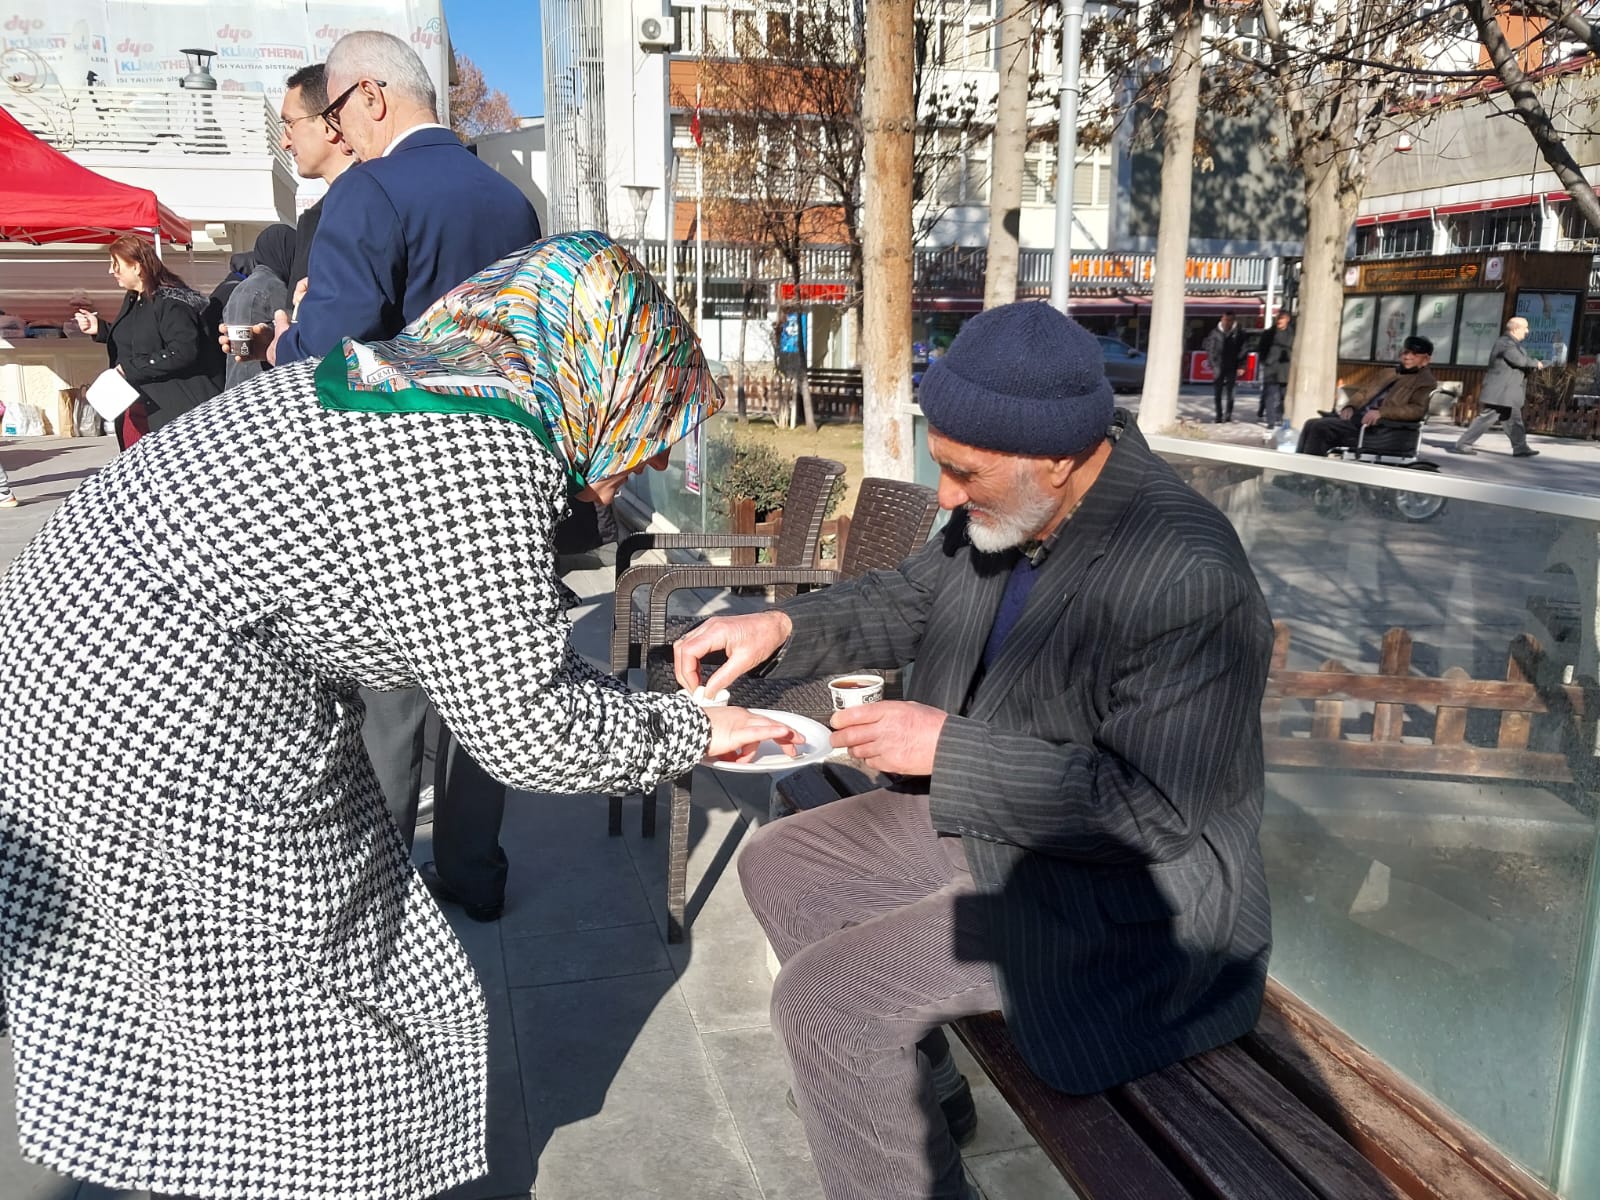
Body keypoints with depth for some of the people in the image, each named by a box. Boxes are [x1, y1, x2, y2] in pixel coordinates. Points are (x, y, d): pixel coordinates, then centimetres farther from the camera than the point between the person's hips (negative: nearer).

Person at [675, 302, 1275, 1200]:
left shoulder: (1188, 577, -30)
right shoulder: (1012, 509, -5)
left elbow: (1154, 810, -28)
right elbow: (911, 600, 11)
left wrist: (948, 748, -25)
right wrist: (783, 627, -6)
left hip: (1120, 889, -9)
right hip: (986, 820, 9)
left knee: (821, 1000, -18)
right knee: (779, 867, 14)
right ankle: (877, 1076, 32)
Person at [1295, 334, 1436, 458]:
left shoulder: (1426, 381, 4)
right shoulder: (1389, 374, 28)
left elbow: (1417, 410, -12)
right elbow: (1365, 393, 28)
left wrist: (1382, 412, -25)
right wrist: (1351, 407, 3)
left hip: (1385, 430, -8)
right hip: (1362, 419, 8)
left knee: (1321, 427, -24)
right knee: (1312, 425, -11)